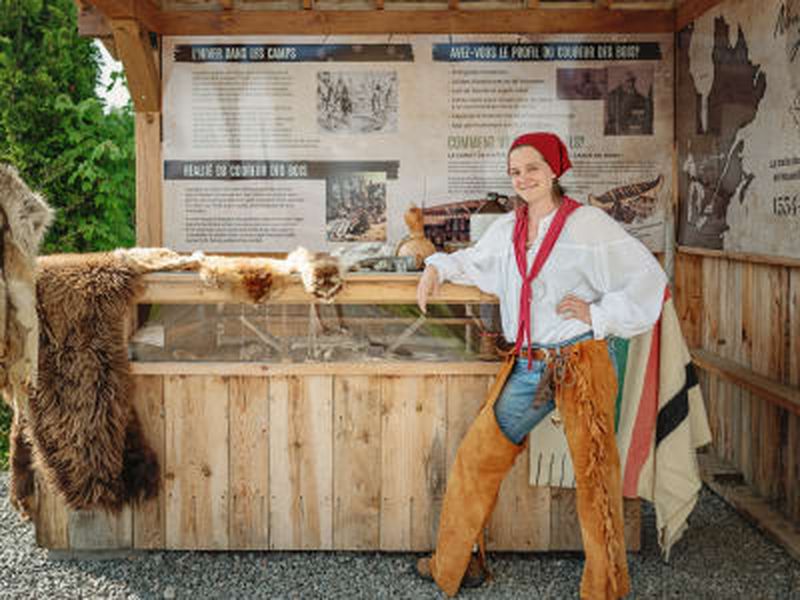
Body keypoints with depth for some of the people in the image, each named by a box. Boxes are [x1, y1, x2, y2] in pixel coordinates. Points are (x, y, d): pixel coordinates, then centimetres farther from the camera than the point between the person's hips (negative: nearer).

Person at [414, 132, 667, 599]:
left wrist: (599, 316, -11)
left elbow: (648, 277, -7)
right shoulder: (508, 229, 11)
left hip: (578, 363, -5)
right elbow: (476, 261, 32)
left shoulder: (587, 223, -7)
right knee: (478, 455, 7)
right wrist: (438, 268, 17)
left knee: (593, 471, 3)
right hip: (528, 367, 6)